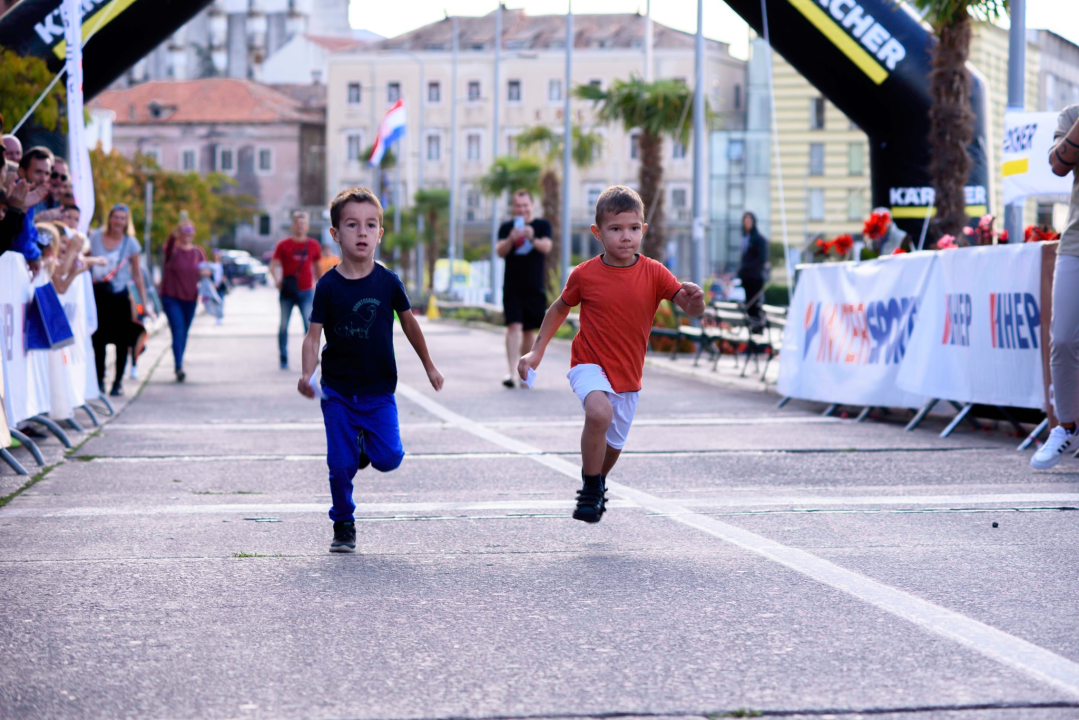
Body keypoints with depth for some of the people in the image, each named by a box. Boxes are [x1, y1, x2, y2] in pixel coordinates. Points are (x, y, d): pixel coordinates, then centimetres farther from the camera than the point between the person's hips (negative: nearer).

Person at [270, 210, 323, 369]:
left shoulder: (314, 246, 7)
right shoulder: (283, 245, 0)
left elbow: (317, 267, 18)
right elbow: (273, 265, -3)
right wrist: (276, 280, -20)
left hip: (306, 291, 1)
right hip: (287, 291, -1)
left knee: (310, 325, -8)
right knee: (284, 325, 3)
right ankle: (283, 359, 11)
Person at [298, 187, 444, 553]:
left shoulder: (388, 282, -3)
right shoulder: (329, 286, -7)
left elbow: (409, 323, 11)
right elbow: (313, 335, -10)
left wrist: (429, 367, 19)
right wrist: (307, 375, -27)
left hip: (379, 390, 1)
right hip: (338, 392, -1)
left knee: (388, 458, -9)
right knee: (340, 465, -1)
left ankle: (366, 446, 25)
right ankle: (343, 526, 18)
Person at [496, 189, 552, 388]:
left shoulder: (542, 225, 5)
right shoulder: (506, 227, 5)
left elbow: (547, 247, -11)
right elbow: (500, 251, -7)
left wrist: (533, 239, -32)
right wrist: (510, 240, -28)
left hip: (535, 287, 1)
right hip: (512, 287, -1)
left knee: (529, 330, 10)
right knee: (514, 326, -14)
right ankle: (512, 371, -20)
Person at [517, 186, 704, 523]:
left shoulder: (653, 273, -7)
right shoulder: (584, 275, -9)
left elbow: (693, 310, -13)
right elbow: (559, 309, 8)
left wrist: (694, 299, -37)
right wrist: (537, 352, 7)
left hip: (628, 375, 3)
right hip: (590, 365, -3)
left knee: (613, 447, 15)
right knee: (599, 412, -34)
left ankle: (597, 484, 49)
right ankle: (591, 489, -14)